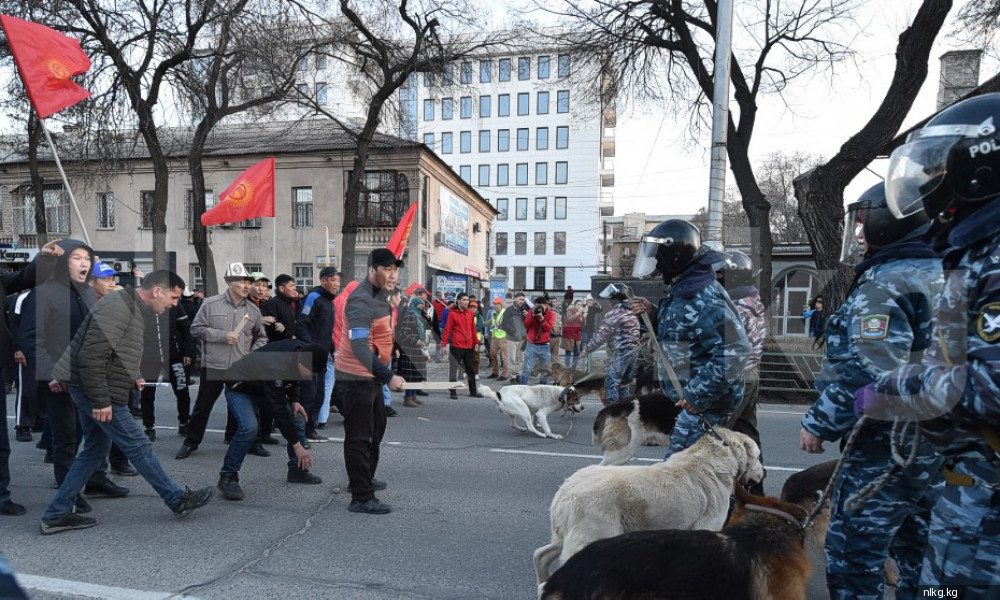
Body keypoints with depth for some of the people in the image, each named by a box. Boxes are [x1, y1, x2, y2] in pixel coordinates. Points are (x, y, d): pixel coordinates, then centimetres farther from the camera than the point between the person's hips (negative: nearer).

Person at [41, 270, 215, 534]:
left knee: (96, 450, 16)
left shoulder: (133, 307, 11)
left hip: (85, 387, 10)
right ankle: (178, 500, 7)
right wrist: (101, 400, -22)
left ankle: (56, 515, 23)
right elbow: (92, 356, -25)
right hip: (93, 389, -10)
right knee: (139, 447, -3)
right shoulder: (119, 307, -22)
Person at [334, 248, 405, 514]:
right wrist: (388, 377, -39)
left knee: (376, 427, 23)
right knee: (359, 436, -5)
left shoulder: (380, 295, 9)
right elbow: (359, 346, -33)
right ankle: (361, 497, 4)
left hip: (371, 374, 11)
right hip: (356, 376, -11)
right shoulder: (362, 300, -24)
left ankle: (365, 478, 40)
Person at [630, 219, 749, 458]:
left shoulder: (703, 298, -24)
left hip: (705, 402, -10)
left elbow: (733, 353, -29)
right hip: (689, 396, 10)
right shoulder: (682, 290, 8)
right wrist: (653, 313, 2)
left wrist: (698, 395, -26)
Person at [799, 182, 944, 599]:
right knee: (918, 551, 20)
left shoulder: (885, 285, -18)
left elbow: (867, 374, -28)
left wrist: (820, 424, -17)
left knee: (853, 553, 2)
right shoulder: (942, 276, 11)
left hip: (886, 447, -9)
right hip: (936, 447, 9)